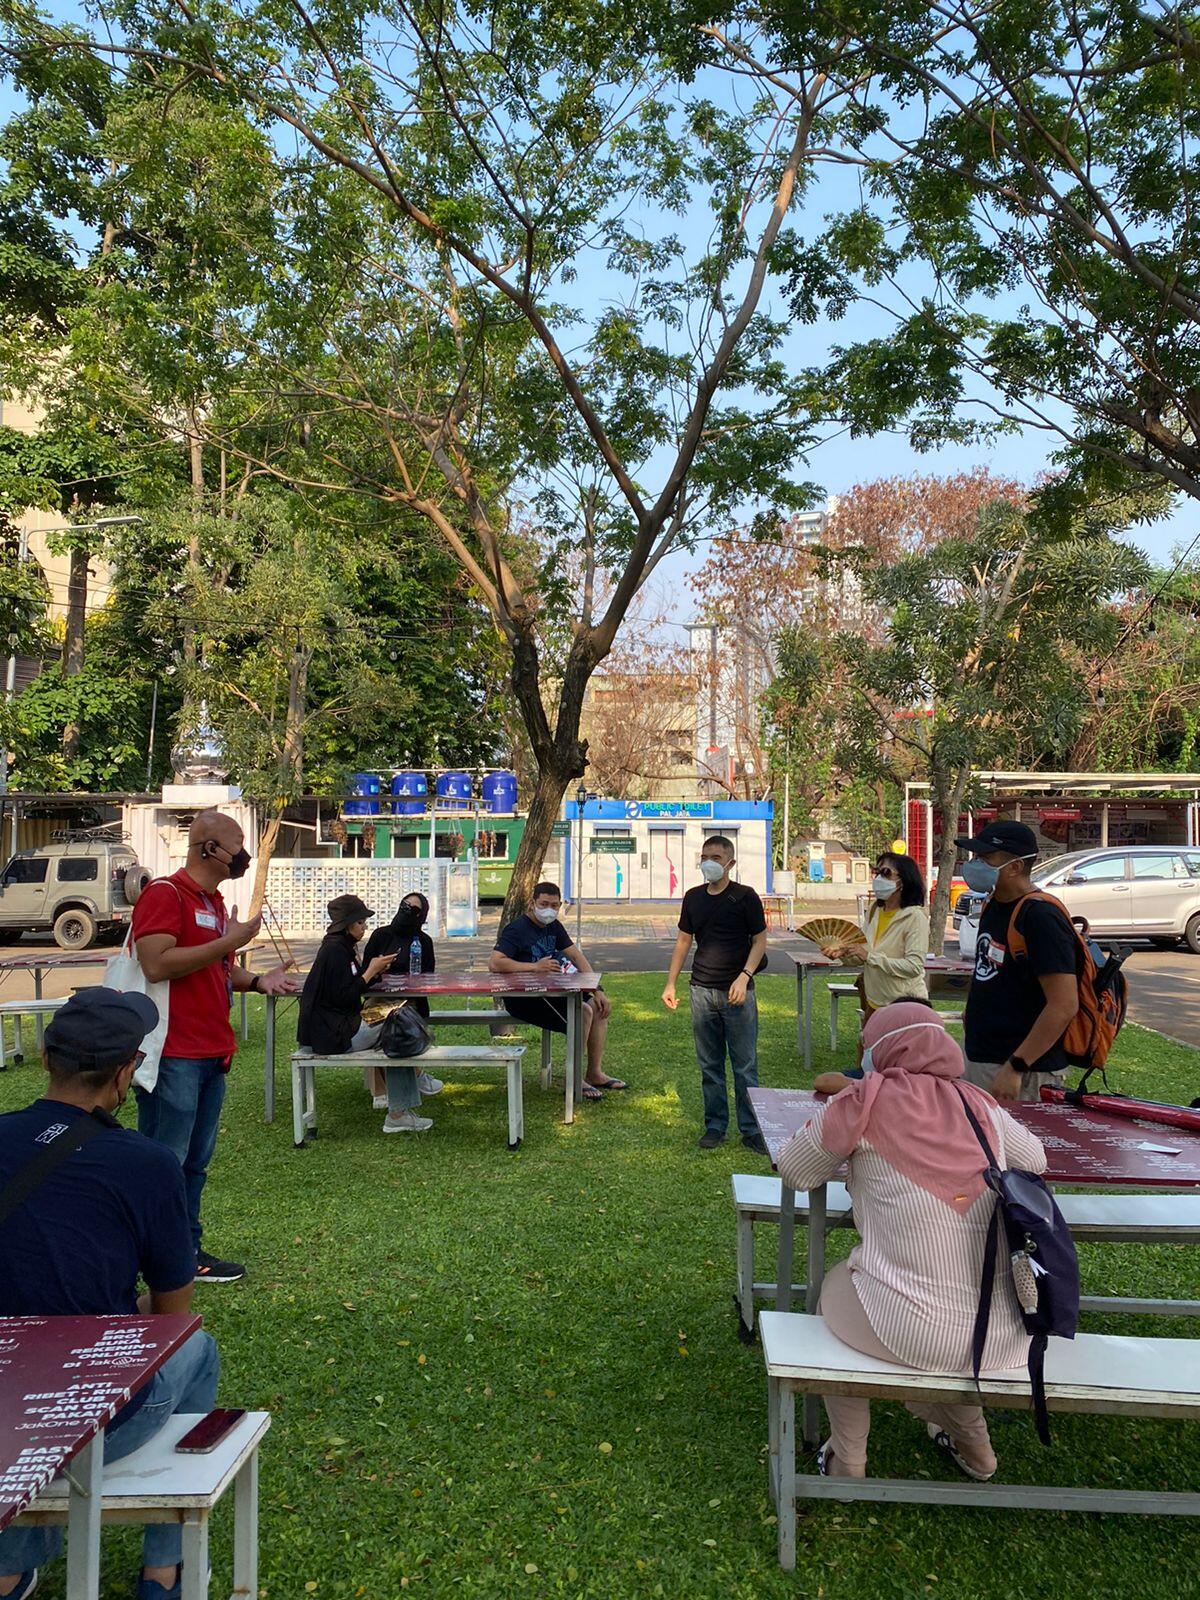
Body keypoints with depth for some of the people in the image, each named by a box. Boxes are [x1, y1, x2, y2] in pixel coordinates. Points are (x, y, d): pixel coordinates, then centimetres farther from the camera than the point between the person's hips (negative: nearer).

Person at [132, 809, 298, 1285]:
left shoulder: (213, 901, 17)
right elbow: (156, 964, -24)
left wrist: (258, 981, 9)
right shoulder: (165, 893, -12)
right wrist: (229, 941, -19)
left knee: (196, 1161, 15)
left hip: (211, 1052, 9)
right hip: (173, 1054, -9)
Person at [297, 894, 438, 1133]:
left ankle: (399, 1114, 4)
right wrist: (371, 971, -14)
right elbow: (343, 996, -22)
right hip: (332, 1034, -10)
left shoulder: (342, 947, 15)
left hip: (340, 1026, 10)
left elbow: (353, 985, 17)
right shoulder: (334, 950, -18)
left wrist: (375, 970, 1)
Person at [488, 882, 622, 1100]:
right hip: (522, 999, -9)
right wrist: (535, 966, -29)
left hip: (550, 992, 9)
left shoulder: (553, 927, 11)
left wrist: (597, 990, 0)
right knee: (583, 1012, -23)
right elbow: (494, 964, -28)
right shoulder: (517, 929, -16)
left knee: (600, 1008, -1)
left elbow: (577, 956, 11)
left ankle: (595, 1074, 7)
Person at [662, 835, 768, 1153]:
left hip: (737, 992, -4)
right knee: (710, 1065, 10)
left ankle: (752, 1130, 9)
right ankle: (715, 1126, 20)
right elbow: (684, 941, 15)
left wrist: (744, 977, -16)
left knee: (745, 1065, 0)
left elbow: (760, 941, -3)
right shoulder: (693, 897, 9)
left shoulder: (745, 897, -5)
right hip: (702, 990, 4)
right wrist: (670, 984, 10)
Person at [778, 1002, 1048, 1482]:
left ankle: (847, 1460, 34)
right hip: (1008, 1340, 5)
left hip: (914, 1334, -4)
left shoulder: (868, 1102, -9)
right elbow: (1035, 1160, 23)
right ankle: (971, 1442, 43)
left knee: (832, 1286, 28)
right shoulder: (979, 1105, 4)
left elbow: (794, 1172, 5)